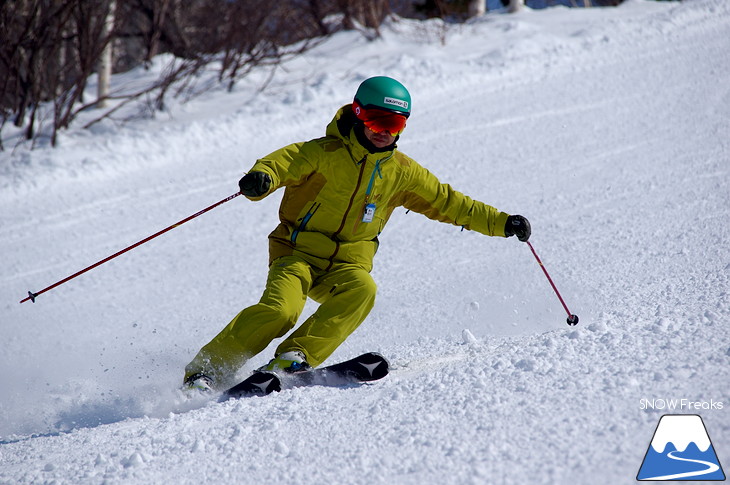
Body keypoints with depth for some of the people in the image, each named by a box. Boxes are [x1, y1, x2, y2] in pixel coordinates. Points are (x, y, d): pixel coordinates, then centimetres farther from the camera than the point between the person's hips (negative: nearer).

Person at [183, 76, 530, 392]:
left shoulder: (402, 172, 8)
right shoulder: (324, 153, -7)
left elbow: (448, 202, 15)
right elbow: (283, 161, -21)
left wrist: (501, 223, 9)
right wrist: (261, 179, -45)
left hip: (347, 265, 4)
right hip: (298, 253, -3)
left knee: (361, 290, -31)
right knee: (280, 310, -29)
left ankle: (295, 358, -36)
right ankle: (206, 370, -19)